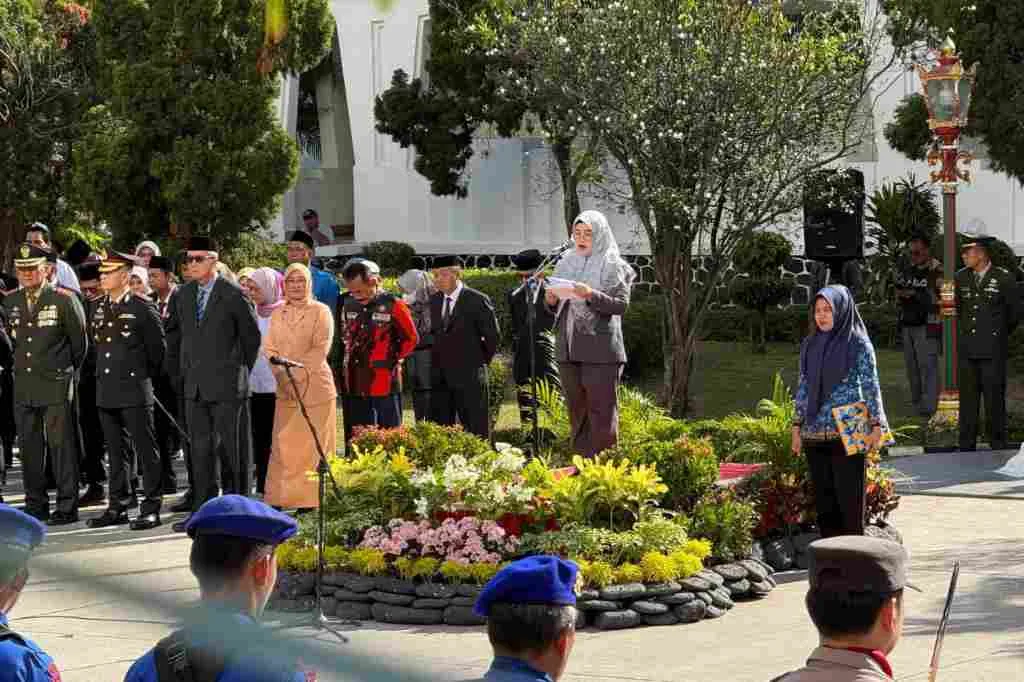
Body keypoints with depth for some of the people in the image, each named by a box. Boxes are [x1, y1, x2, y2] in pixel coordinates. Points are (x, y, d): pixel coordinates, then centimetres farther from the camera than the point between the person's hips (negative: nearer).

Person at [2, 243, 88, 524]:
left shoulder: (63, 300, -5)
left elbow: (80, 341, 3)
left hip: (56, 385, -5)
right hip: (23, 385, 5)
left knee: (61, 444, -4)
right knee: (29, 446, 7)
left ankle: (67, 506, 1)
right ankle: (36, 505, 15)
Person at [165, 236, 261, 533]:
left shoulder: (233, 296, -6)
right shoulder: (182, 296, 10)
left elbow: (251, 336, 2)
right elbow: (174, 335, 20)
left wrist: (240, 371, 5)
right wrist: (178, 371, 14)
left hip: (225, 386, -5)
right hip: (194, 386, 5)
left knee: (229, 448, -1)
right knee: (200, 449, 6)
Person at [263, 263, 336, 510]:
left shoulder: (320, 312, 1)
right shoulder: (277, 314, 15)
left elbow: (320, 350, -7)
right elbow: (269, 348, 8)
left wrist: (296, 373, -15)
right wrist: (283, 375, -8)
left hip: (314, 387, -4)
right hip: (285, 390, 4)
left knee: (313, 446, -3)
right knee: (284, 445, -1)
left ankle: (312, 499, 0)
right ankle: (281, 497, 1)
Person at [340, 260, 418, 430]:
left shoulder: (393, 306, -9)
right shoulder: (349, 306, 8)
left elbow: (411, 339, -2)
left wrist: (393, 359, 0)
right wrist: (349, 361, 15)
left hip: (385, 382, -6)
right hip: (356, 383, 6)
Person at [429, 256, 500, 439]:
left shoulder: (477, 301, -8)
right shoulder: (434, 301, 11)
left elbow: (492, 336, -4)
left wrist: (481, 361, 0)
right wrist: (438, 360, 12)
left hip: (469, 378, -6)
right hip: (440, 378, 6)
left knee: (476, 430, -2)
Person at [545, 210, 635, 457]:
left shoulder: (613, 266, -1)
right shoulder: (566, 264, 14)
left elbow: (621, 305, -10)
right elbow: (556, 311, 17)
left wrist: (591, 295, -24)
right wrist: (551, 301, -6)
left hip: (601, 351, -5)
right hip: (568, 349, 5)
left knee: (602, 411, -5)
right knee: (577, 411, 9)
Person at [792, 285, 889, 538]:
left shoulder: (858, 344, -3)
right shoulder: (810, 345, 10)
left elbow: (871, 386, -4)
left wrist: (876, 425, -9)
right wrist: (797, 426, 13)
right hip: (814, 433, 5)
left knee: (849, 497, -3)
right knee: (823, 498, 6)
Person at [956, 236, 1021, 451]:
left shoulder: (1003, 278, -4)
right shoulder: (961, 278, 9)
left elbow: (1015, 312, 6)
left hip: (993, 350, -4)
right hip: (967, 348, 4)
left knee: (994, 397, -1)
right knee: (967, 398, 6)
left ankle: (998, 445, 8)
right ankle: (966, 446, 12)